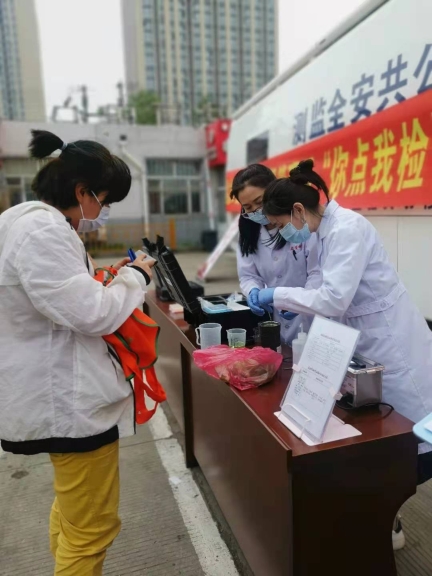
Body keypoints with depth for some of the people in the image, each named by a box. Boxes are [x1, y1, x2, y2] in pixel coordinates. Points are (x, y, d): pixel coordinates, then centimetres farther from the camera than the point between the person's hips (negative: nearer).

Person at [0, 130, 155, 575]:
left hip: (59, 395, 11)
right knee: (91, 528, 7)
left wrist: (108, 280, 10)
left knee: (71, 513, 28)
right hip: (69, 401, -11)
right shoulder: (43, 231, -23)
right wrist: (133, 277, -10)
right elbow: (91, 314, -25)